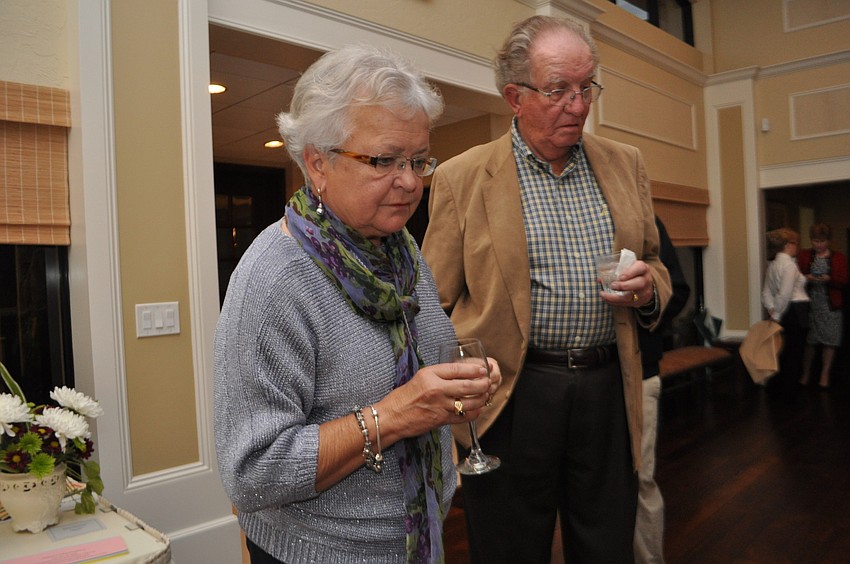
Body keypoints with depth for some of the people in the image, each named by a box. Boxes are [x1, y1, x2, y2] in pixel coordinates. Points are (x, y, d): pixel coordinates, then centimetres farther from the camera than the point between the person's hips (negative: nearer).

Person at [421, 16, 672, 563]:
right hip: (511, 396, -3)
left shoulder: (625, 163, 8)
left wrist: (648, 287, -6)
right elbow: (436, 304, -3)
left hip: (609, 391, 4)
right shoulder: (461, 177, -5)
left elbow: (654, 266, 17)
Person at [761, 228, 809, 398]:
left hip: (785, 313, 9)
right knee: (795, 352, 2)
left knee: (784, 350, 18)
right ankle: (787, 392, 10)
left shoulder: (772, 264, 11)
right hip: (795, 312, -8)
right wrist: (777, 315, -14)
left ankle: (775, 387, 26)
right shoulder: (789, 264, -16)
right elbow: (785, 294, -22)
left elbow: (766, 291, 7)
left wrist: (772, 309, -3)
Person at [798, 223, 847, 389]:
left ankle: (825, 375, 15)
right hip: (809, 304, 0)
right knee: (808, 341, 4)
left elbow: (843, 281, 0)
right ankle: (805, 374, 16)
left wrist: (829, 279, -19)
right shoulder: (803, 255, 7)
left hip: (831, 306, 0)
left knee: (829, 341, 3)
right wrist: (806, 278, -17)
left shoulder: (839, 258, 6)